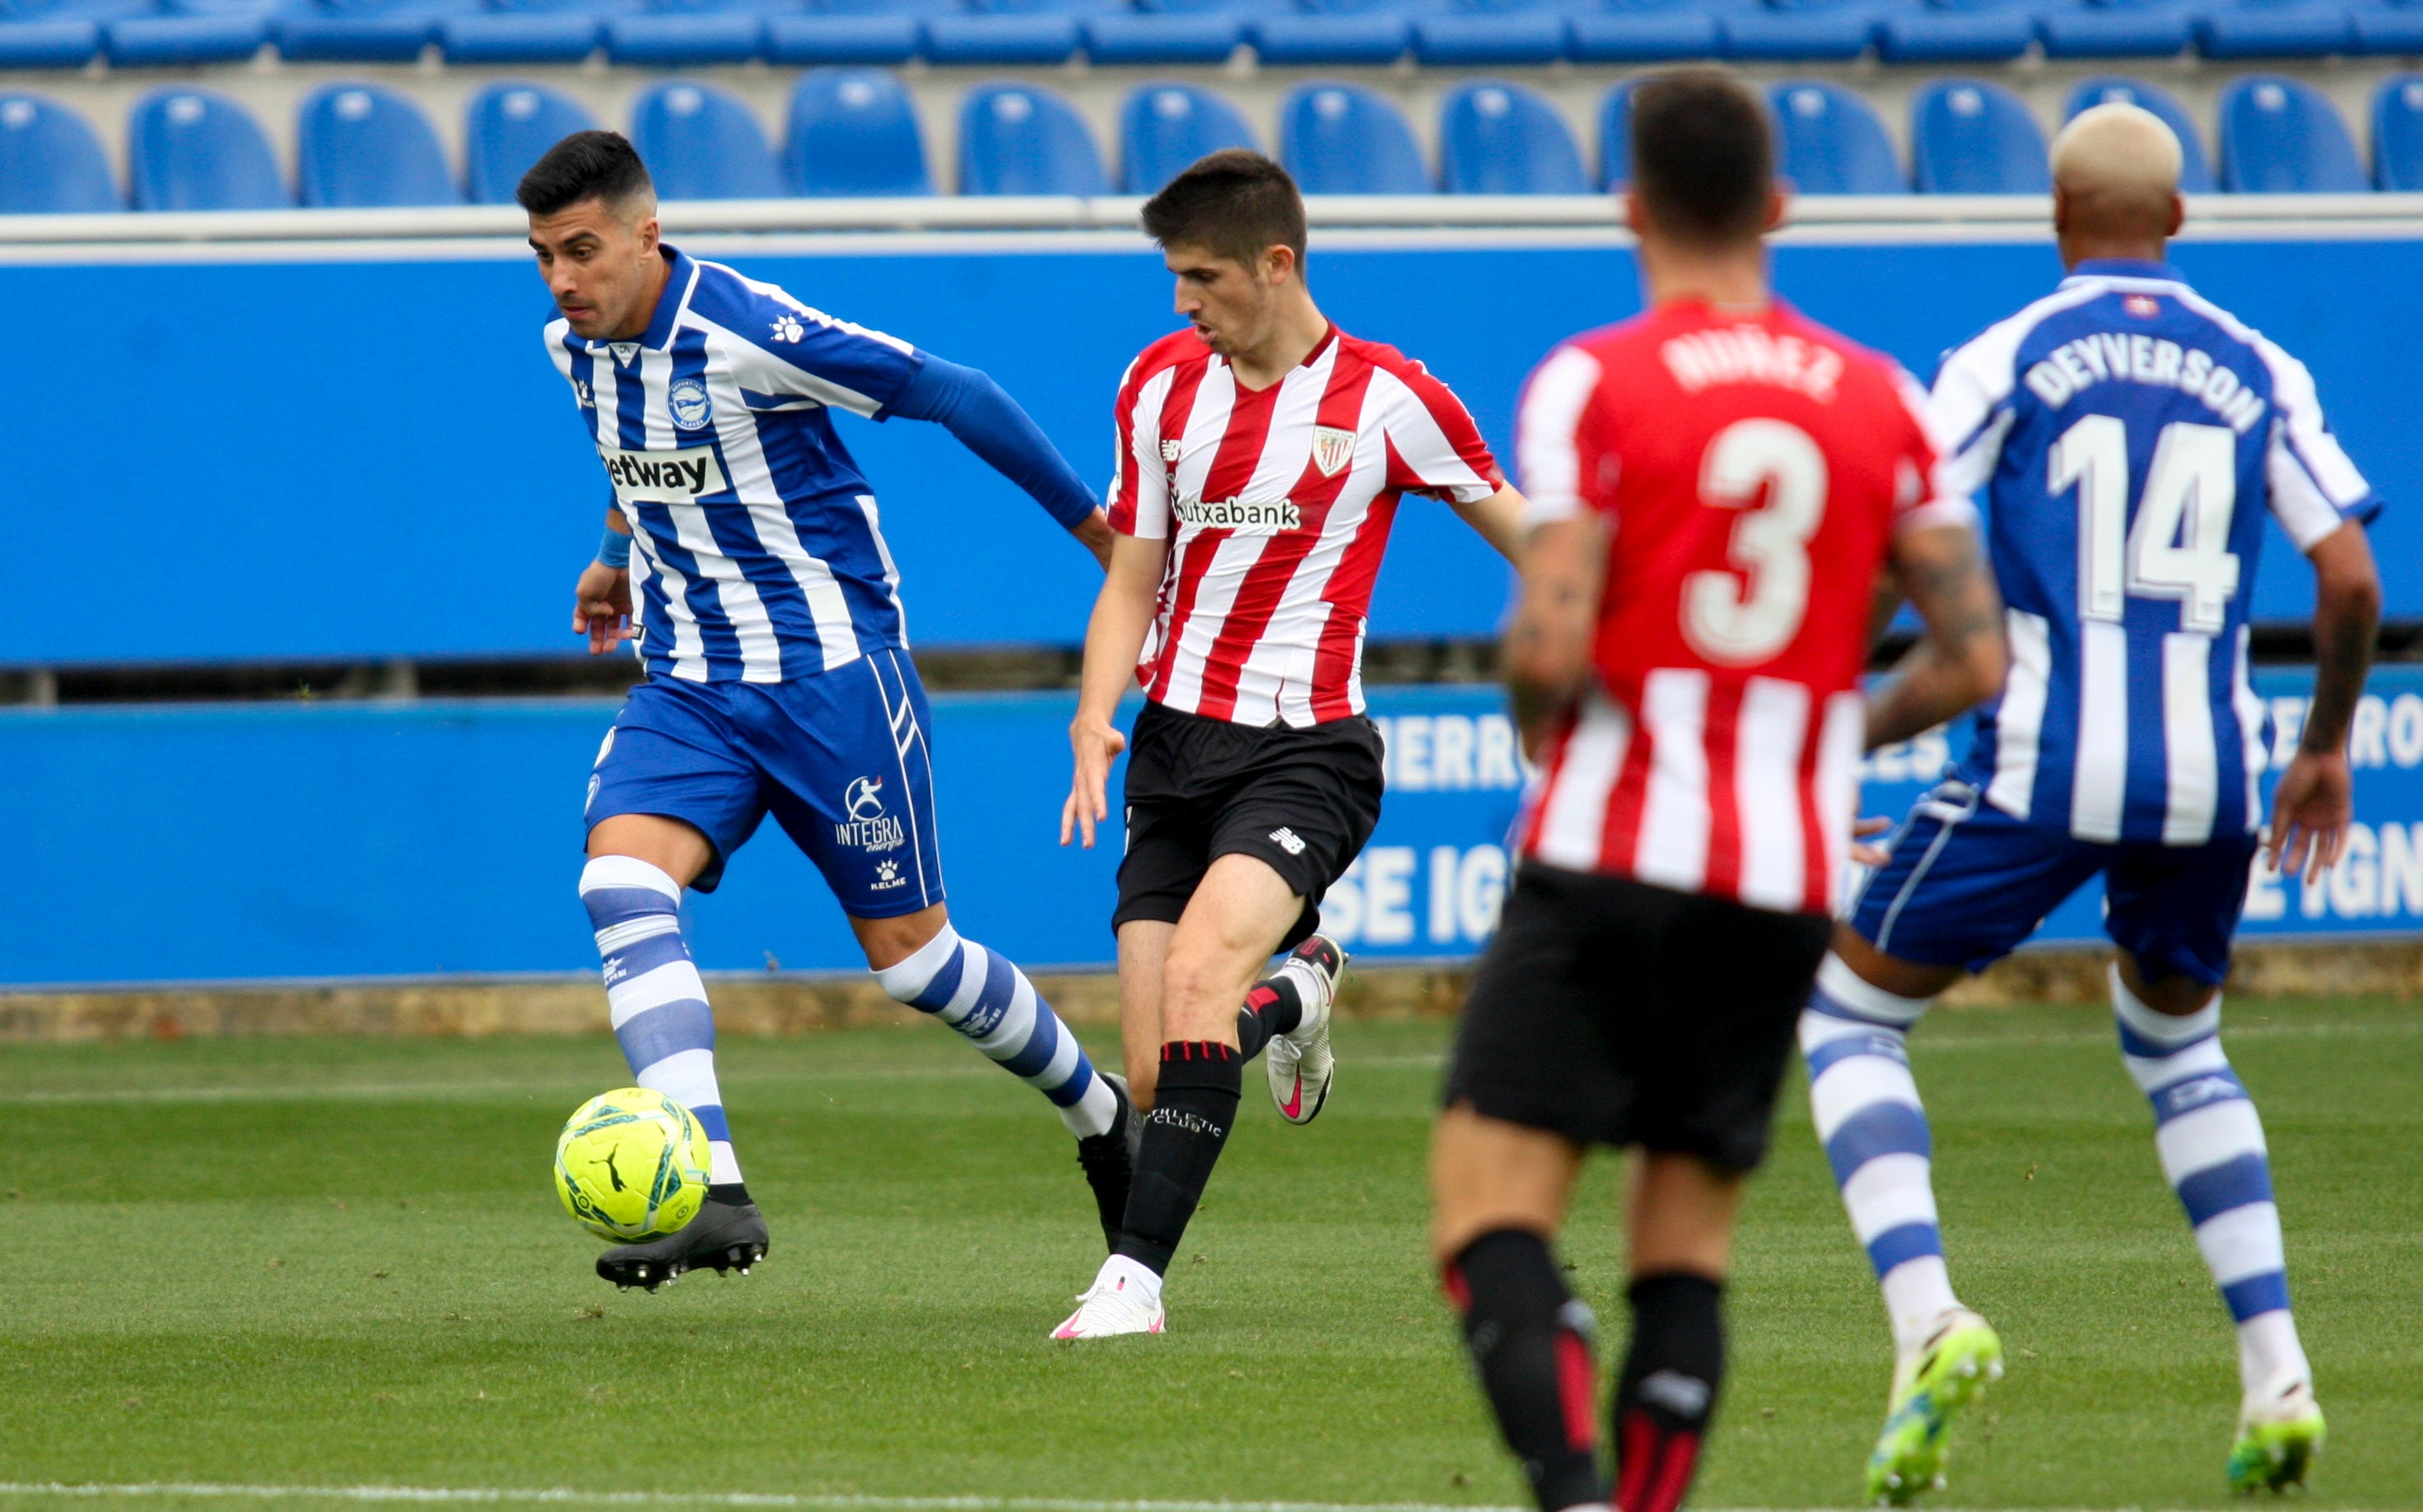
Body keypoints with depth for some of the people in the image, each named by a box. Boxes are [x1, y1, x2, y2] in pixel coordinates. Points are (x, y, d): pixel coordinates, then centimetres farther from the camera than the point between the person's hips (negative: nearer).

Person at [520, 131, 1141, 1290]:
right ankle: (712, 1195, -28)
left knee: (909, 956, 3)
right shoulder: (575, 347, 0)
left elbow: (954, 396, -14)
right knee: (620, 881, -21)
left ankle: (1095, 1107, 32)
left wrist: (1103, 531, -8)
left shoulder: (748, 333, -22)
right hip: (687, 683, 6)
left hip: (829, 669, -6)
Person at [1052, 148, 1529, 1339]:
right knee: (1156, 1081, -2)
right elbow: (1133, 581, 10)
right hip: (1176, 748, 5)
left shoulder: (1387, 400, -6)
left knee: (1197, 970, -29)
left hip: (1306, 750, -5)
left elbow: (1527, 538, 6)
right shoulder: (1161, 384, 6)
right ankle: (1294, 987, 34)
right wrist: (1095, 722, -5)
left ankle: (1135, 1277, -27)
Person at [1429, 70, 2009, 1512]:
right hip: (1789, 879, 4)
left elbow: (1552, 647, -14)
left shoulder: (1593, 383, -5)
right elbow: (1975, 656, 7)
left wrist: (1537, 716, 8)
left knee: (1489, 1206, -6)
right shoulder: (1882, 398, 8)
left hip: (1611, 855, -4)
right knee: (1689, 1243, 11)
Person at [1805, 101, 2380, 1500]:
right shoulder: (2258, 372, 8)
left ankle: (1927, 1317, -12)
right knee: (2178, 1045, 27)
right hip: (2212, 777, 4)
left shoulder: (2011, 360, 0)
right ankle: (2278, 1373, 12)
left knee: (1851, 1014, 11)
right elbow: (2352, 581, 4)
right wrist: (2328, 750, 18)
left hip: (2044, 767, -4)